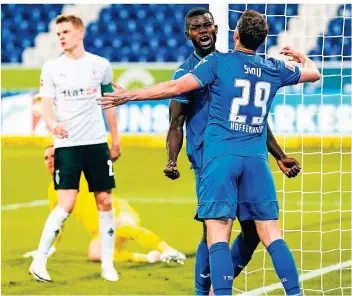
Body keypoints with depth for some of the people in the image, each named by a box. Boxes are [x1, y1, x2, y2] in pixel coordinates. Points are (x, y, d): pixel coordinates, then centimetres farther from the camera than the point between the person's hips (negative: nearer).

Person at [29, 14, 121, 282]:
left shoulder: (101, 65, 5)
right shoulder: (51, 68, 1)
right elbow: (46, 106, -4)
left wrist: (115, 139, 17)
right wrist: (52, 123, -27)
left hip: (97, 142, 2)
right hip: (66, 145, -2)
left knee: (105, 201, 3)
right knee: (66, 205, -12)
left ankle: (107, 264, 12)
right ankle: (39, 261, -5)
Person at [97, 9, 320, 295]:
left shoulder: (219, 62, -2)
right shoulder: (275, 69, 10)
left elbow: (176, 87, -8)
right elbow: (314, 73, 29)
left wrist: (130, 95, 1)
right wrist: (300, 56, 51)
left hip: (221, 156, -3)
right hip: (256, 158, 3)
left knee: (218, 237, -9)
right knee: (271, 235, 6)